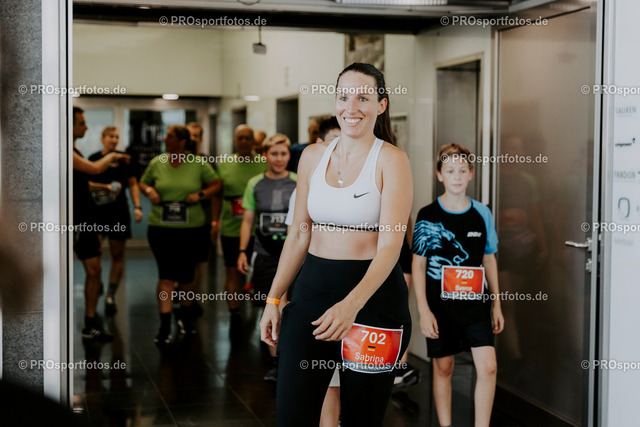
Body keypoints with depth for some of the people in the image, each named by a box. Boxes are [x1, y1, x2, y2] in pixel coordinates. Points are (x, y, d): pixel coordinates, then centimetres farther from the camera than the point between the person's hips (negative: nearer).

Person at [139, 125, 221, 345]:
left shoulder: (198, 164, -2)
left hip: (191, 227, 0)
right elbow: (143, 182, 17)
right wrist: (149, 191, -5)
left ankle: (186, 315, 37)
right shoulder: (156, 163, 2)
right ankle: (164, 326, -3)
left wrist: (200, 194, -11)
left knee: (186, 275, 11)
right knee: (166, 275, -5)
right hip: (160, 228, 0)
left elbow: (216, 184, 6)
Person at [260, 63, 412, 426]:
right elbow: (299, 235, 13)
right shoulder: (313, 156, 9)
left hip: (373, 293, -4)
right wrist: (274, 299, 7)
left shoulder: (392, 160, -6)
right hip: (312, 289, 4)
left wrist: (351, 305, -28)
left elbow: (390, 246, -14)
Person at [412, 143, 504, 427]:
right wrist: (423, 310, -8)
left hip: (475, 303, 2)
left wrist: (496, 304, 10)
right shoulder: (427, 216, -4)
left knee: (488, 367, -6)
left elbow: (489, 259, 11)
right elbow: (418, 265, -3)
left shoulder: (482, 213, 4)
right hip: (440, 305, -2)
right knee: (443, 368, 8)